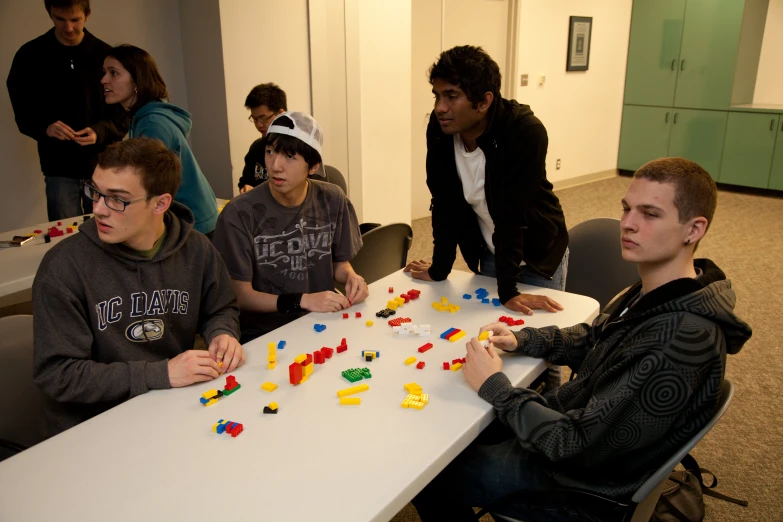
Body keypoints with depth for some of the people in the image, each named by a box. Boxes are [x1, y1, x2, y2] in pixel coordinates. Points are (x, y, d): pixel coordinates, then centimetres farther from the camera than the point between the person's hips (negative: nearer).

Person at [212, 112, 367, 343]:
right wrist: (302, 301, -22)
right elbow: (241, 294, -10)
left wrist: (351, 276, -8)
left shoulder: (332, 200, -1)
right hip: (264, 333, -4)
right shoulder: (239, 214, -15)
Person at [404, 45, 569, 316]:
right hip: (490, 254, 4)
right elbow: (444, 203, -8)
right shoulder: (439, 128, -17)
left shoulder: (526, 132, -32)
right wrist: (439, 269, -4)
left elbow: (511, 215, -32)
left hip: (538, 255, -4)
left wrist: (508, 291, -29)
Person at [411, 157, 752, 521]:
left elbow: (577, 444, -31)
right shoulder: (657, 294, -6)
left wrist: (495, 387, -20)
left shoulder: (682, 339, -34)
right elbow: (592, 339, 12)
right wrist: (520, 340, -4)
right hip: (573, 422, 8)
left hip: (581, 485, -8)